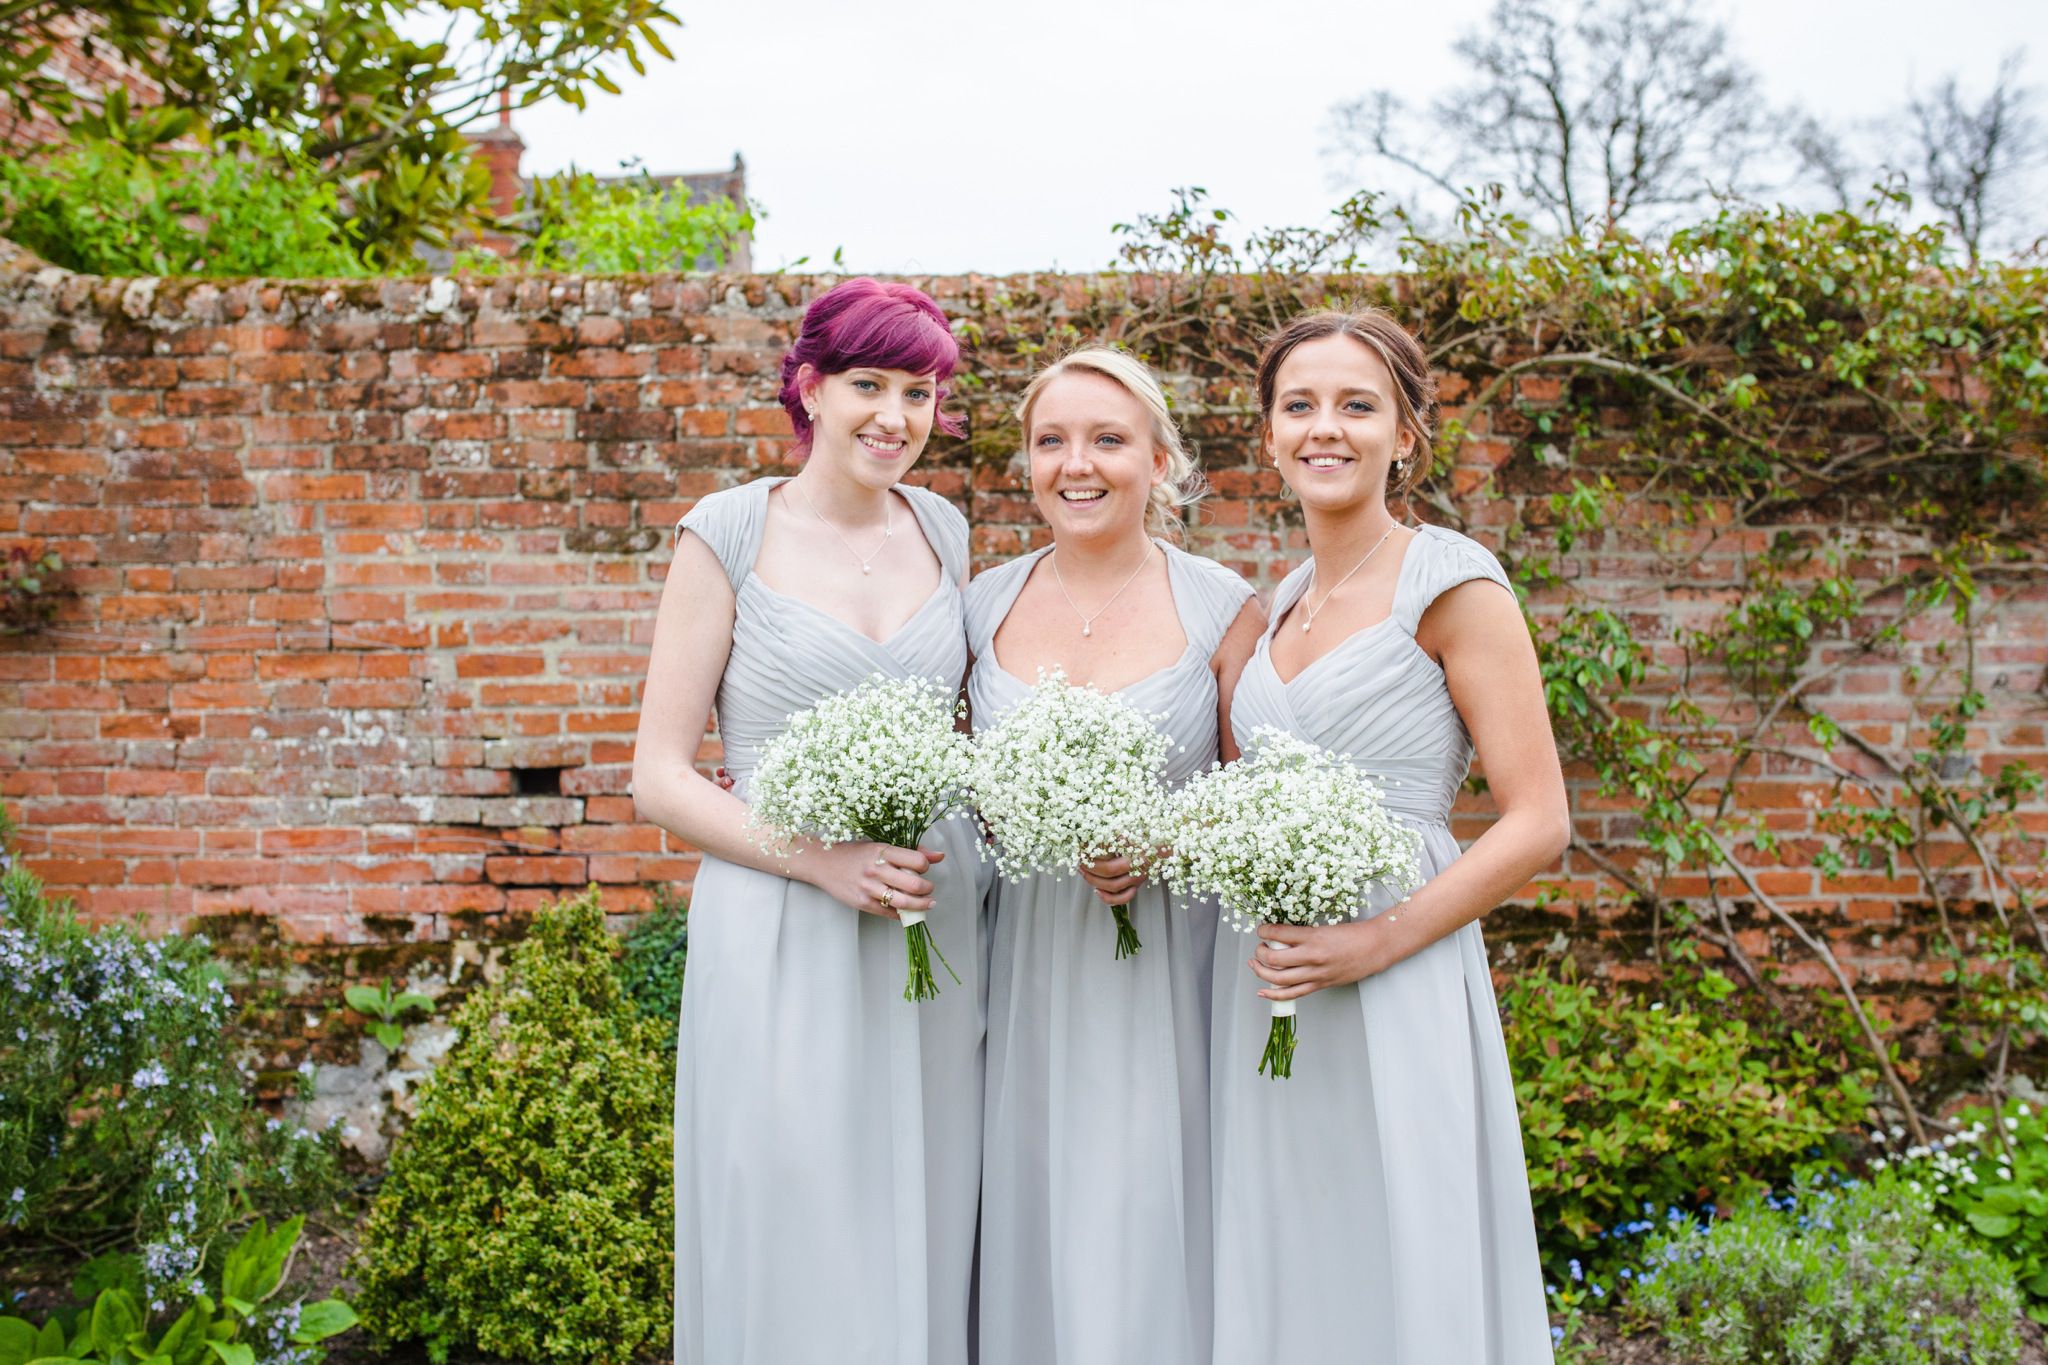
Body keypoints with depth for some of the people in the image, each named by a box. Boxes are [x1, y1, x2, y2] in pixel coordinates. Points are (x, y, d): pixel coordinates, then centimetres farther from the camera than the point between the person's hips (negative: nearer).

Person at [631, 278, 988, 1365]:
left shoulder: (941, 530, 9)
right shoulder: (731, 531, -4)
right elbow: (660, 779, -5)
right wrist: (818, 858, -17)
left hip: (939, 932, 4)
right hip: (780, 941, -4)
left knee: (926, 1237, 11)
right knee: (794, 1257, 4)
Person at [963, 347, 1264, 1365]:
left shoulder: (1220, 607, -4)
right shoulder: (987, 603, 4)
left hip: (1167, 958, -2)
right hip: (1027, 959, 3)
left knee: (1146, 1235, 1)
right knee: (1032, 1228, 9)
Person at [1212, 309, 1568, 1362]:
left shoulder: (1450, 583, -6)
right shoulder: (1280, 603, 13)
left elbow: (1537, 824, -10)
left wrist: (1376, 941, -18)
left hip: (1390, 998, -6)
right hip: (1261, 983, 6)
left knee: (1394, 1277, 2)